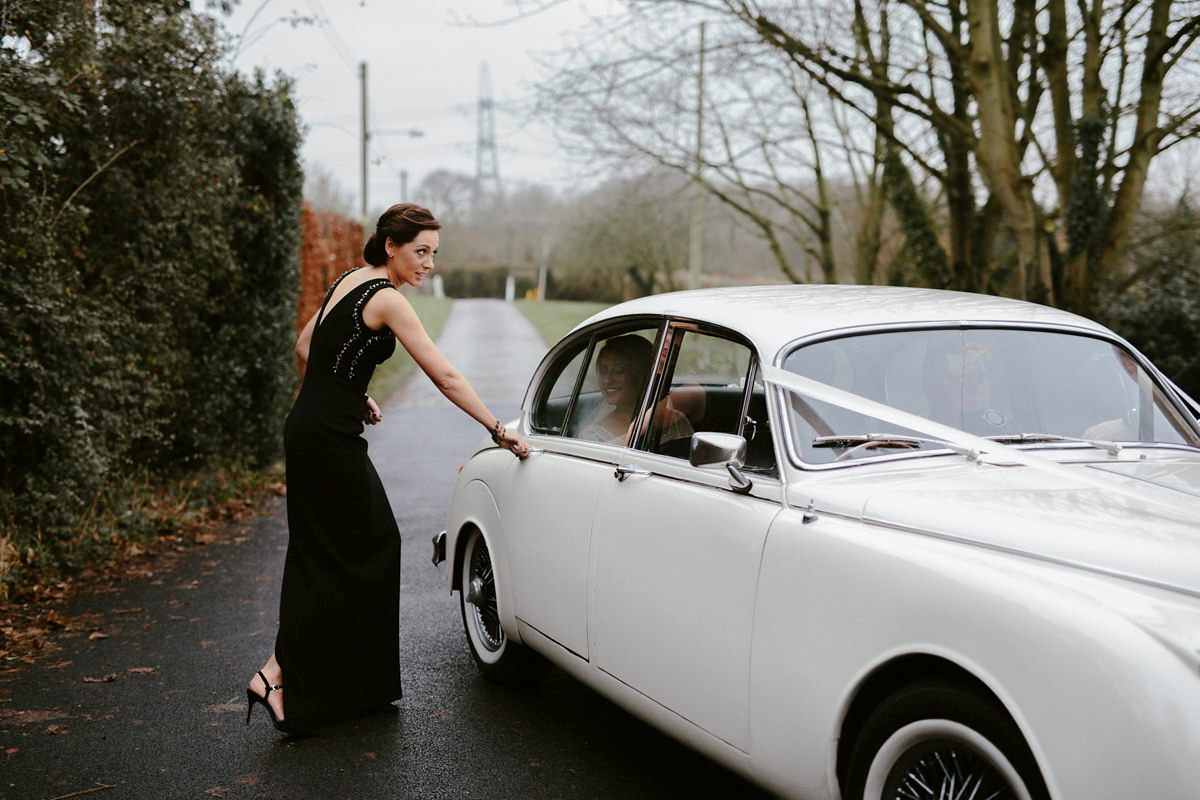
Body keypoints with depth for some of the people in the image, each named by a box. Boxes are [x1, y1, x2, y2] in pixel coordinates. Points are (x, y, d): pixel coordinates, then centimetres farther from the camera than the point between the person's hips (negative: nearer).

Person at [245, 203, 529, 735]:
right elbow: (445, 378, -16)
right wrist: (498, 429, -12)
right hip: (329, 439, -9)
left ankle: (359, 688, 23)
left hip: (309, 429, 9)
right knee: (347, 560, -3)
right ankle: (275, 676, -3)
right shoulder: (387, 299, -14)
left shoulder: (350, 282, 12)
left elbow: (305, 347, 22)